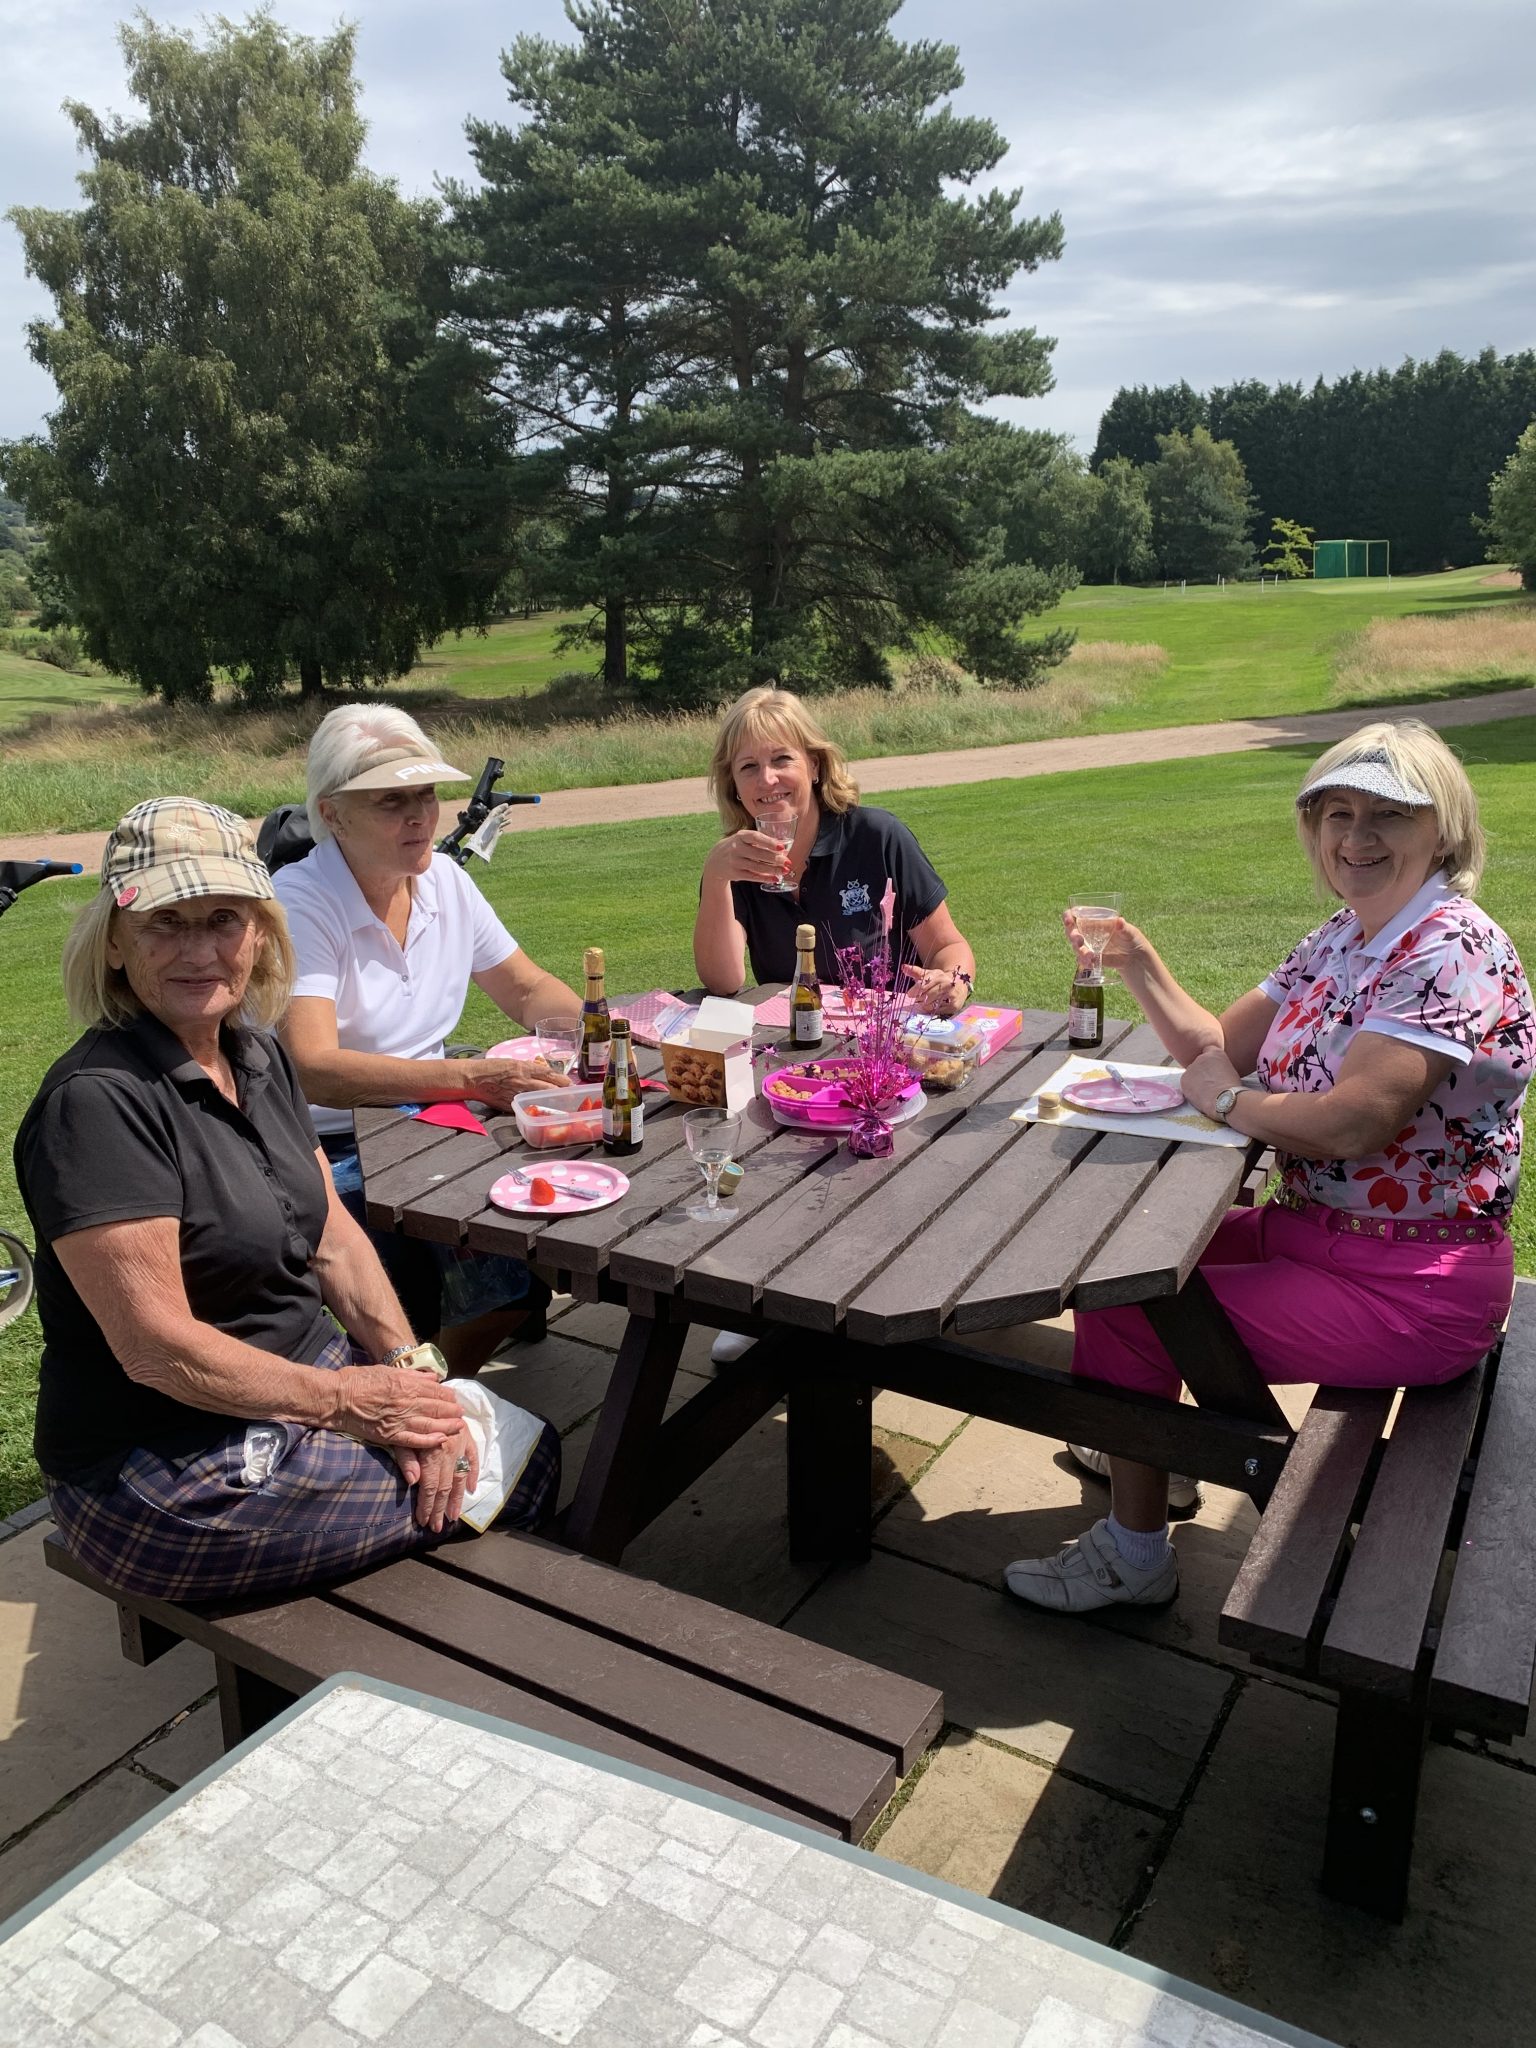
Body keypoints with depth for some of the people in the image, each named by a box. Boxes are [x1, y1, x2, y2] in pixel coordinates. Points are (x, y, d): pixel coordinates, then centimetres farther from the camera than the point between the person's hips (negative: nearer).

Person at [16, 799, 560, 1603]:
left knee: (532, 1450, 5)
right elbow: (157, 1347, -25)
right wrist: (348, 1401, -16)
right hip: (175, 1477, -8)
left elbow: (333, 1236, 6)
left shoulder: (258, 1057, 3)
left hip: (306, 1377, 8)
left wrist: (407, 1368, -7)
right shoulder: (95, 1102, -24)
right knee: (496, 1484, -6)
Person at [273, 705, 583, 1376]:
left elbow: (527, 990, 14)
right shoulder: (299, 904, -16)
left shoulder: (444, 880, 5)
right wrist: (471, 1077, -36)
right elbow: (311, 1068, -27)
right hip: (331, 1152, -7)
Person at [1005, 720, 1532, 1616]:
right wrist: (1140, 964, -4)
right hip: (1313, 1229, 9)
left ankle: (1135, 1555, 10)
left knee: (1124, 1307, -12)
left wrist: (1226, 1100, -14)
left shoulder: (1451, 952, -21)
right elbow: (1222, 1043, 10)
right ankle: (1148, 1451, 32)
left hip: (1409, 1286, -9)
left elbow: (1356, 1120, -30)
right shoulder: (1345, 937, 7)